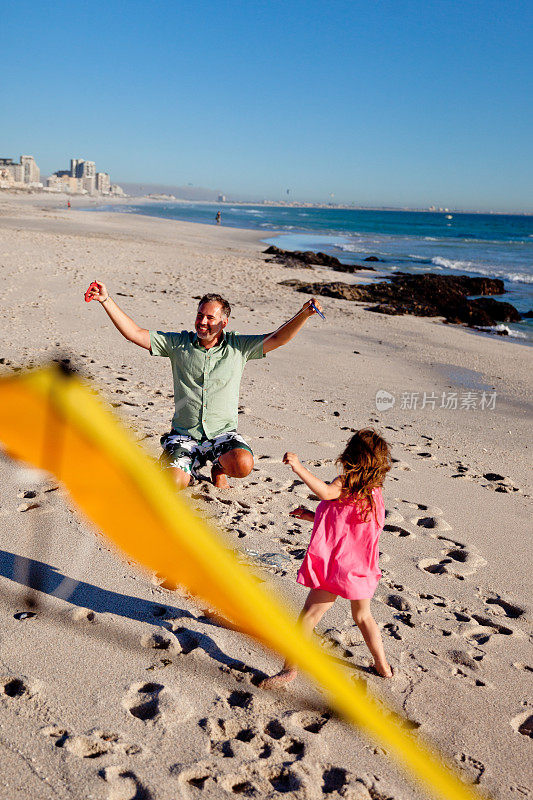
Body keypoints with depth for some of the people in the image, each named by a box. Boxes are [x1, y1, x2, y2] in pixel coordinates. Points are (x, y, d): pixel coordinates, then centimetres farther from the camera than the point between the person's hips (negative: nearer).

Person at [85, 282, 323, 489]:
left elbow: (278, 338, -8)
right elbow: (134, 334, -1)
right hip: (183, 435, 1)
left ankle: (220, 467, 10)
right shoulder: (179, 344, 1)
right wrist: (106, 300, -8)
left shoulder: (237, 346, 0)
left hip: (223, 433, 0)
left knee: (243, 465, -30)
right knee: (173, 483, -23)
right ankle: (191, 466, 16)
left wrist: (304, 314, -25)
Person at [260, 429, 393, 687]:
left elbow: (325, 492, -38)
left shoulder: (347, 482, -15)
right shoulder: (373, 491, 9)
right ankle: (383, 665, 37)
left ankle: (290, 668, 8)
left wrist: (299, 467, -39)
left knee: (308, 615, 1)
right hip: (362, 567, 8)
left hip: (336, 567, -8)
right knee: (363, 617, 28)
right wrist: (311, 516, 22)